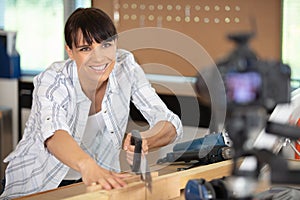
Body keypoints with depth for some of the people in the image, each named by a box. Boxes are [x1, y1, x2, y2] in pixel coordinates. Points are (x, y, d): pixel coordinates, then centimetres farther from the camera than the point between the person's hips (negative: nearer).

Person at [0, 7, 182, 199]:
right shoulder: (52, 81, -20)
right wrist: (87, 165, -58)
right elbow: (53, 134, -39)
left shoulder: (125, 66, -10)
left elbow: (171, 124, -13)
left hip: (102, 180, 3)